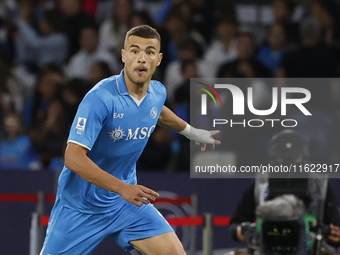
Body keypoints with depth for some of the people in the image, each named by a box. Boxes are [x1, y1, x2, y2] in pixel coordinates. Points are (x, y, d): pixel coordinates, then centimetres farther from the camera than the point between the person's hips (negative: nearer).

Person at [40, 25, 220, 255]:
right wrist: (122, 188, -33)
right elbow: (73, 157, -29)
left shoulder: (158, 93, -3)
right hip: (81, 205, -5)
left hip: (126, 199, 5)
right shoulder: (101, 98, -25)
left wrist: (192, 132, 35)